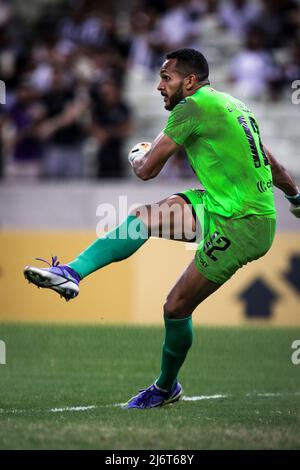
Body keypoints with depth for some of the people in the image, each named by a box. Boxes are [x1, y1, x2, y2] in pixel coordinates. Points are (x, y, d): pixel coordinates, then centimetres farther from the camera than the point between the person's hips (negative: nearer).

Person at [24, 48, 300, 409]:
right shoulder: (231, 105, 16)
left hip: (241, 226, -9)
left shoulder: (193, 107, -13)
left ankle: (166, 389, 20)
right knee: (143, 217, -2)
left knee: (176, 307, 0)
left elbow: (147, 170, -9)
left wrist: (138, 156, 16)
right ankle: (72, 273, -7)